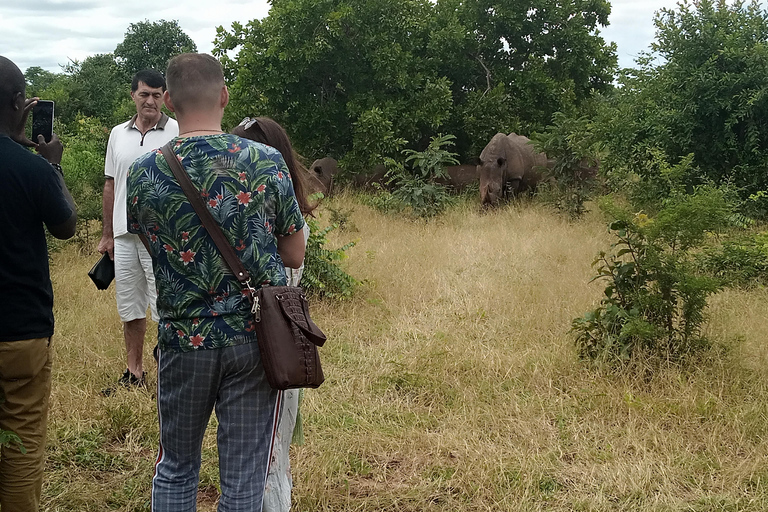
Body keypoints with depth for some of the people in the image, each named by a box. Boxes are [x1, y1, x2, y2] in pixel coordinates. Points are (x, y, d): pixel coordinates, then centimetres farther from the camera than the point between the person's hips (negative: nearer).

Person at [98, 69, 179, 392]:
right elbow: (110, 186, 16)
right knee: (129, 307, 13)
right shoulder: (118, 134, 11)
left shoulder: (178, 133, -5)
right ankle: (134, 374, 26)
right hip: (124, 234, 6)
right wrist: (107, 234, 14)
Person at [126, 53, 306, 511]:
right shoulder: (267, 164, -9)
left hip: (183, 340, 1)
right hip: (255, 337, -1)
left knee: (176, 466, 20)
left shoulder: (143, 174, -7)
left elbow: (146, 242, 8)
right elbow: (294, 255, -1)